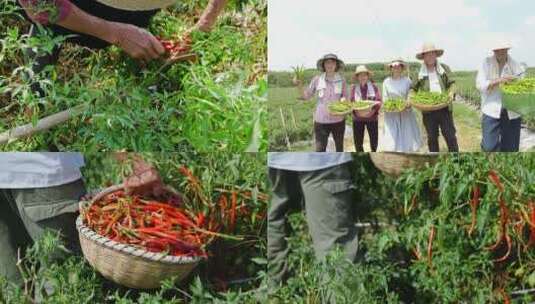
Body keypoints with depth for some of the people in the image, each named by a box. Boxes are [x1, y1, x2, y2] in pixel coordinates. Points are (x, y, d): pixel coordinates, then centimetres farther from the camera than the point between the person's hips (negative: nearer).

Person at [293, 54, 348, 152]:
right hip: (321, 120, -2)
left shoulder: (341, 80, 0)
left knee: (339, 148, 17)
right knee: (320, 150, -7)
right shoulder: (317, 80, -2)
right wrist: (298, 85, -9)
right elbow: (306, 96, 6)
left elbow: (345, 99, 9)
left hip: (338, 120, 2)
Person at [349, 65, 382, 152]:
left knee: (374, 142, 3)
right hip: (358, 119, 0)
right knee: (358, 143, 4)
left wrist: (373, 110, -23)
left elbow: (379, 101, -4)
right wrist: (356, 110, -22)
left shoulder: (373, 87, 3)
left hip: (372, 118, 0)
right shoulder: (353, 88, 3)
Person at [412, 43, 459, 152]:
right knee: (432, 138, 9)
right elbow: (413, 89, 8)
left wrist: (451, 93, -16)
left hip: (444, 108, 0)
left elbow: (452, 83, 4)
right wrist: (410, 98, -11)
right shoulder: (419, 73, 6)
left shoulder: (444, 68, 7)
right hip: (428, 110, 1)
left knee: (450, 136, -1)